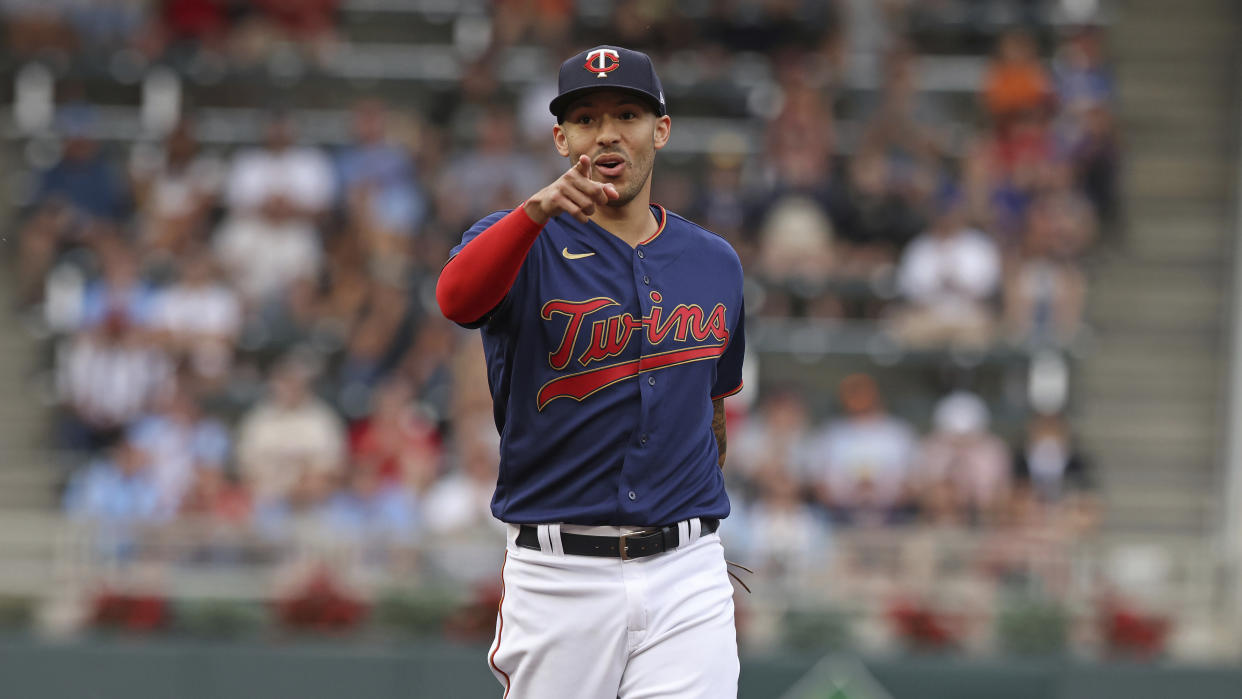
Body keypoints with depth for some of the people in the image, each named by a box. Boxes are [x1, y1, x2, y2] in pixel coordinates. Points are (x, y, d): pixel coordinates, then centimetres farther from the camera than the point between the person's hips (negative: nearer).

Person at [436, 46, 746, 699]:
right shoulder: (521, 244, -2)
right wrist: (537, 211, -43)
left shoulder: (715, 263, 10)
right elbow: (457, 298, -27)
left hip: (685, 574, 2)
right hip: (557, 577, -2)